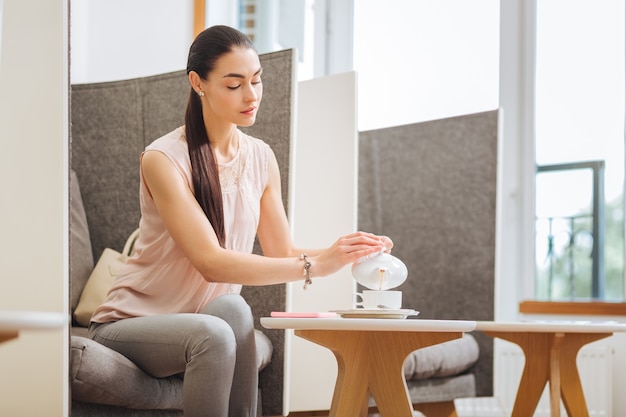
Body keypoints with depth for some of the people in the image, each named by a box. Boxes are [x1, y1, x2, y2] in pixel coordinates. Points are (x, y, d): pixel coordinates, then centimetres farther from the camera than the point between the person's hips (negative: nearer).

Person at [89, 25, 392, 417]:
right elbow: (211, 262, -25)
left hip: (210, 320, 5)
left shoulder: (260, 157, 4)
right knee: (215, 333, -36)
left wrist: (335, 253, -20)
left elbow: (281, 252, 1)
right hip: (132, 324, -5)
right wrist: (314, 266, -31)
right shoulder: (163, 160, -17)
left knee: (231, 308, -31)